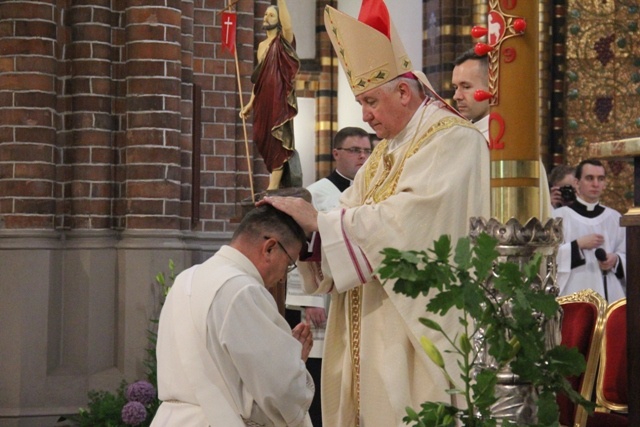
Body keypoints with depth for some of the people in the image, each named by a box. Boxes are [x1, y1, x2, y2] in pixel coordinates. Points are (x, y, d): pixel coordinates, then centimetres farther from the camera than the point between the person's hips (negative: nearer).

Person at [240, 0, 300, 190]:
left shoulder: (284, 40, -1)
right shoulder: (262, 45, 17)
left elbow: (287, 26, -25)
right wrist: (250, 104, 14)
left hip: (279, 98, -7)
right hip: (264, 101, 7)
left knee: (277, 141, -9)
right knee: (265, 142, 5)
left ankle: (273, 187, -11)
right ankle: (284, 181, 11)